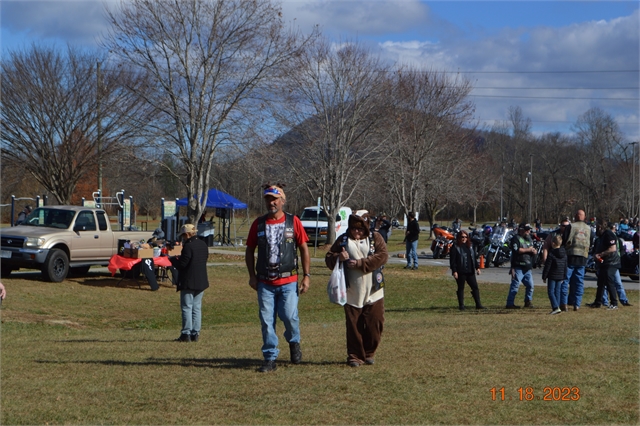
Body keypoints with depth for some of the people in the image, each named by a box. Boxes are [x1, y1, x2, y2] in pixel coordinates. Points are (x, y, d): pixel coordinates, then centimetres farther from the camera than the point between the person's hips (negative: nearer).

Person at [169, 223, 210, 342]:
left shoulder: (188, 246, -17)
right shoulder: (203, 245, 9)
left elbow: (182, 264, -19)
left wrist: (172, 259, 2)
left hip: (188, 282, -8)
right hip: (201, 282, 8)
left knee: (187, 308, -2)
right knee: (197, 308, 11)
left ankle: (186, 334, -3)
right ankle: (195, 333, 11)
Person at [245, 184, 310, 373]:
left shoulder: (293, 222, 2)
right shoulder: (258, 223, 6)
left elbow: (304, 249, 5)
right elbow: (250, 250, 13)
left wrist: (306, 276, 0)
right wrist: (252, 276, 4)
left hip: (288, 281, -2)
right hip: (265, 282, 2)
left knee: (289, 316, -10)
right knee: (266, 321, 0)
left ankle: (294, 343, 21)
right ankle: (270, 359, 10)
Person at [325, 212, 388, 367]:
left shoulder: (375, 238, 4)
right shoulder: (343, 240, 7)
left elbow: (382, 256, -11)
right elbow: (328, 258, 5)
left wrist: (360, 263, -18)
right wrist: (338, 258, -18)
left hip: (373, 293, 0)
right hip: (352, 293, 0)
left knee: (374, 323, 3)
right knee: (353, 325, 1)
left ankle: (369, 353, 21)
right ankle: (354, 356, 11)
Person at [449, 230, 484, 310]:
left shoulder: (470, 247, 14)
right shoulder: (455, 248, -5)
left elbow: (474, 258, 19)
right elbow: (452, 260, -8)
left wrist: (477, 267, 12)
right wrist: (454, 271, -15)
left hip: (470, 271, 6)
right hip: (460, 272, -6)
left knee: (475, 287, 3)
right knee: (461, 288, 2)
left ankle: (478, 304, 6)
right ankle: (461, 305, 9)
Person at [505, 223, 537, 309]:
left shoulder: (529, 238, 20)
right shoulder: (516, 238, -5)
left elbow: (533, 251, 20)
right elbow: (516, 250, -19)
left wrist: (533, 251, -4)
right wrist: (527, 250, -11)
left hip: (527, 268, 8)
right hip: (518, 267, -8)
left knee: (530, 285, 11)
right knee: (515, 285, -10)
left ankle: (528, 302, 25)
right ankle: (510, 303, -9)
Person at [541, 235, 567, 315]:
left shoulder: (551, 254, -14)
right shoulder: (564, 254, 7)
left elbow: (547, 267, -12)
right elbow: (565, 267, 13)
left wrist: (544, 277, -5)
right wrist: (564, 277, 20)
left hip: (552, 276, -6)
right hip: (560, 276, 6)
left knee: (551, 291, -4)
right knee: (557, 291, 11)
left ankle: (556, 307, -18)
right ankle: (556, 307, 11)